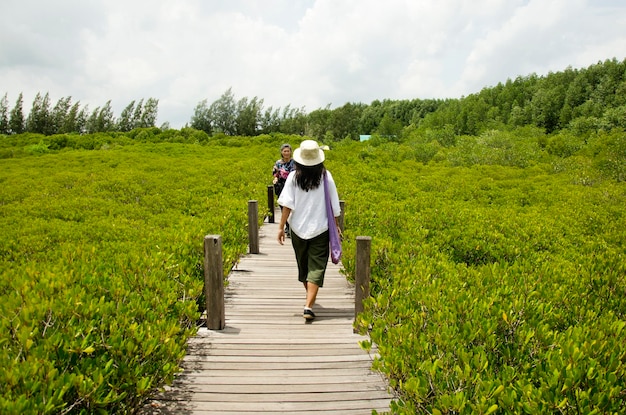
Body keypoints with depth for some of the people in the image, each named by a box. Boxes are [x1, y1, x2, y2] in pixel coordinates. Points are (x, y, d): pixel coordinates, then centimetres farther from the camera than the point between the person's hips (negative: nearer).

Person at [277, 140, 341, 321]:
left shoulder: (293, 177, -6)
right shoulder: (326, 176, -5)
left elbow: (287, 205, -9)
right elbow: (334, 205, 0)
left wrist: (281, 227, -4)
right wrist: (335, 224, 13)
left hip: (298, 229, 2)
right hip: (320, 229, -1)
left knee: (303, 265, 20)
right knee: (316, 267, 1)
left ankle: (309, 298, 37)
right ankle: (309, 306, -10)